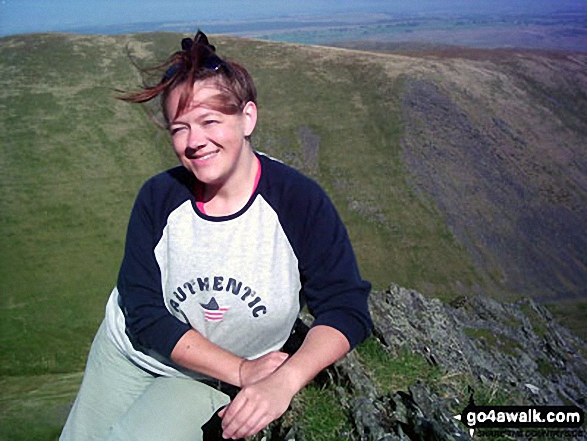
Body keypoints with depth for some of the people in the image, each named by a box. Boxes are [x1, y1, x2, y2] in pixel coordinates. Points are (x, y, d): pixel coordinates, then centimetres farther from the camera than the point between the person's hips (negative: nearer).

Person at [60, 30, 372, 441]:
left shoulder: (301, 202, -24)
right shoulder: (158, 198, -18)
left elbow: (345, 309, -22)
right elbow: (145, 313, -17)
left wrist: (283, 382, -39)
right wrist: (243, 370, -26)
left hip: (211, 380, -2)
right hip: (130, 349, 3)